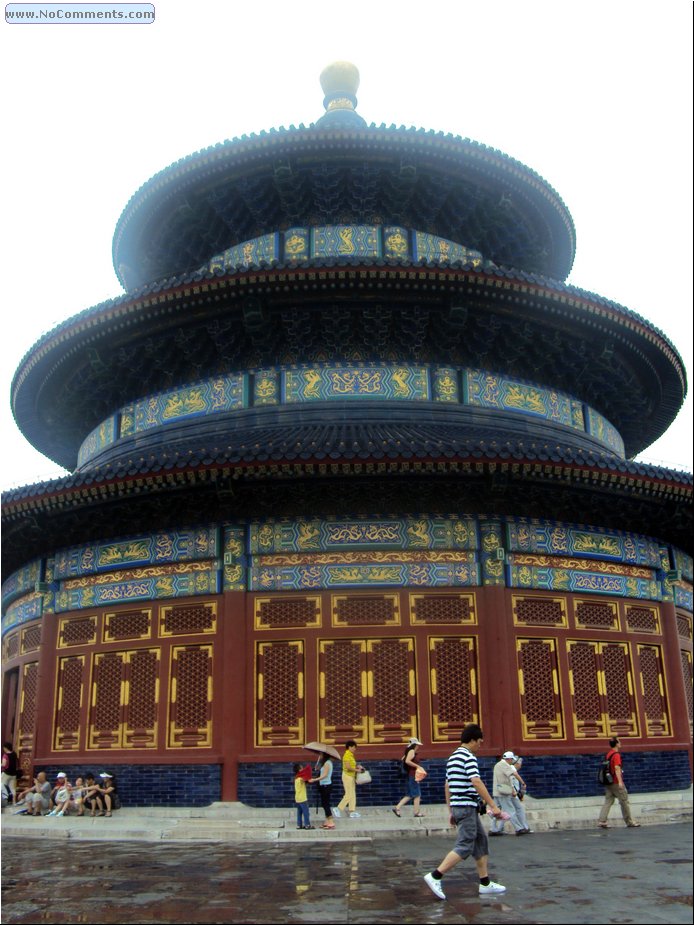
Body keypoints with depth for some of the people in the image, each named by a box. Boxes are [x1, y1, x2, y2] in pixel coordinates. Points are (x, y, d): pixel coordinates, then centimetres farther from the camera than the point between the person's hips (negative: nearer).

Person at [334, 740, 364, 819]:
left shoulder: (351, 755, 12)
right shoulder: (347, 755, -17)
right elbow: (348, 767, -24)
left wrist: (357, 767, 3)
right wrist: (357, 770, -16)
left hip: (352, 776, 10)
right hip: (347, 776, -10)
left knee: (353, 795, 10)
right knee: (348, 795, -8)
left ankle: (352, 812, 13)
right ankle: (338, 809, 0)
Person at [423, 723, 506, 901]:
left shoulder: (452, 758, 17)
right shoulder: (468, 757, -12)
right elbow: (476, 782, -22)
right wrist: (493, 806, -21)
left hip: (457, 806, 10)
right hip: (467, 806, -10)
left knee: (481, 841, 15)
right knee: (464, 846, -8)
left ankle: (485, 883, 17)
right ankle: (435, 876, -12)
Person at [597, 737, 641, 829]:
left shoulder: (608, 754, 14)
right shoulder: (616, 755, -14)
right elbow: (617, 768, -24)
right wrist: (620, 781, -30)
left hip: (608, 782, 8)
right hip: (616, 783, -8)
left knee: (608, 802, 5)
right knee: (624, 802, 4)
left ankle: (601, 822, -3)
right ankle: (630, 822, 12)